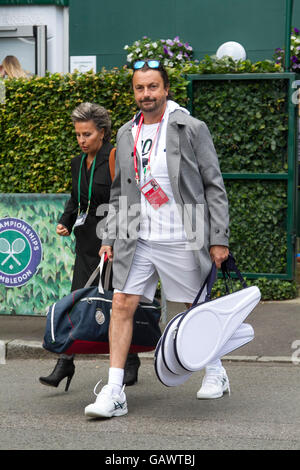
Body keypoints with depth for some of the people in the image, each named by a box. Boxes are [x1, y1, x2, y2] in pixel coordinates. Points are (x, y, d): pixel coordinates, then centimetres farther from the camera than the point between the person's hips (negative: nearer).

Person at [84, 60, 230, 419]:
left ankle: (216, 373, 33)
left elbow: (214, 186, -3)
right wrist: (110, 238, 10)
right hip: (138, 240, 4)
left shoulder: (191, 129, -4)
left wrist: (219, 238, -7)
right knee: (121, 305, -7)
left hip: (181, 241, -4)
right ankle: (114, 393, -6)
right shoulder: (126, 134, 10)